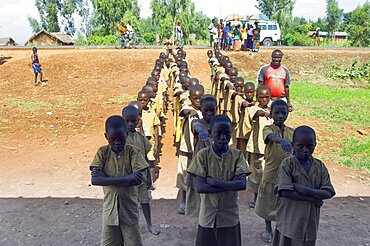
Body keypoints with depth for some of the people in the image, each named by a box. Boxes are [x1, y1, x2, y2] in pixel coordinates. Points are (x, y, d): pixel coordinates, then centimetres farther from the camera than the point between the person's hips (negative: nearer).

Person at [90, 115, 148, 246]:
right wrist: (126, 178, -25)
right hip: (110, 210, 2)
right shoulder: (102, 152, -5)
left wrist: (107, 178, -18)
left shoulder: (133, 151, -9)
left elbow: (139, 179, -19)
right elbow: (95, 180, -17)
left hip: (129, 210, -1)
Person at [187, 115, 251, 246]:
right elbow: (199, 187, -16)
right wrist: (231, 185, -18)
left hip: (230, 217, 1)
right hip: (208, 217, 0)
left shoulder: (237, 155, -6)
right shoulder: (202, 155, -9)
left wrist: (213, 181, -20)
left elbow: (242, 184, -16)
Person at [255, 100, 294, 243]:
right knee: (268, 201, 13)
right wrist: (281, 140, -56)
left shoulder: (291, 132, 2)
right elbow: (272, 137, -35)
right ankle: (268, 228, 32)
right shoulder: (268, 128, -11)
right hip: (270, 172, -3)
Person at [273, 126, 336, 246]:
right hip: (289, 221, -3)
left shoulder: (320, 166, 1)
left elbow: (328, 192, -7)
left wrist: (305, 190, -20)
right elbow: (285, 192, -21)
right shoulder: (287, 164, -12)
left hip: (310, 221, 3)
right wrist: (312, 198, -16)